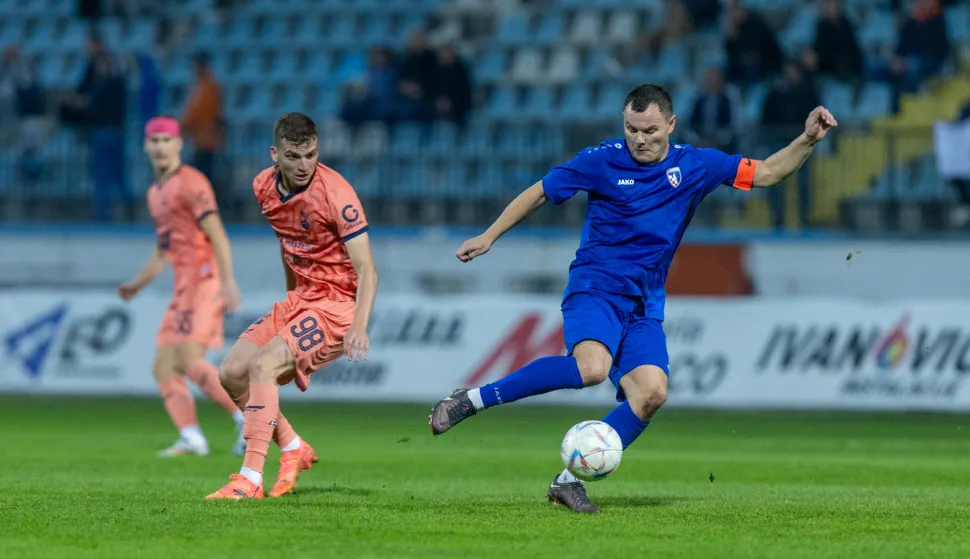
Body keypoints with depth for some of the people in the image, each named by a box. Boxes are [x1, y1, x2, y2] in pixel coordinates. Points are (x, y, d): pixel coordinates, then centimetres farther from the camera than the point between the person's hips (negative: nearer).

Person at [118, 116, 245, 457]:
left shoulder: (190, 183, -6)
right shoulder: (156, 193, 21)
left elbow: (217, 236, -15)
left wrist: (228, 282, -25)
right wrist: (138, 284, 22)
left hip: (203, 280, -10)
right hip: (183, 288, 10)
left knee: (189, 362, -21)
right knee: (164, 369, -1)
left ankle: (247, 419, -16)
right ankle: (190, 437, -12)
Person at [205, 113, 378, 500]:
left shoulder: (335, 193, -20)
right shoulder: (265, 186, 1)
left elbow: (366, 271, -23)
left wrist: (359, 327, -36)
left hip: (339, 304, -8)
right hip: (300, 298, 8)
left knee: (263, 366, -25)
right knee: (232, 373, -1)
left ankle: (251, 479, -26)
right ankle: (294, 449, 16)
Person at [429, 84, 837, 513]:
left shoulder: (695, 166, 6)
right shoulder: (602, 160, -4)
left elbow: (767, 173, 10)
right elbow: (540, 192, 6)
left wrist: (807, 140, -4)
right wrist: (490, 236, 4)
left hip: (645, 306, 5)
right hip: (595, 288, -5)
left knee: (652, 392, -18)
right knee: (592, 367, -34)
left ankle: (570, 479, -10)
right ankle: (471, 400, -26)